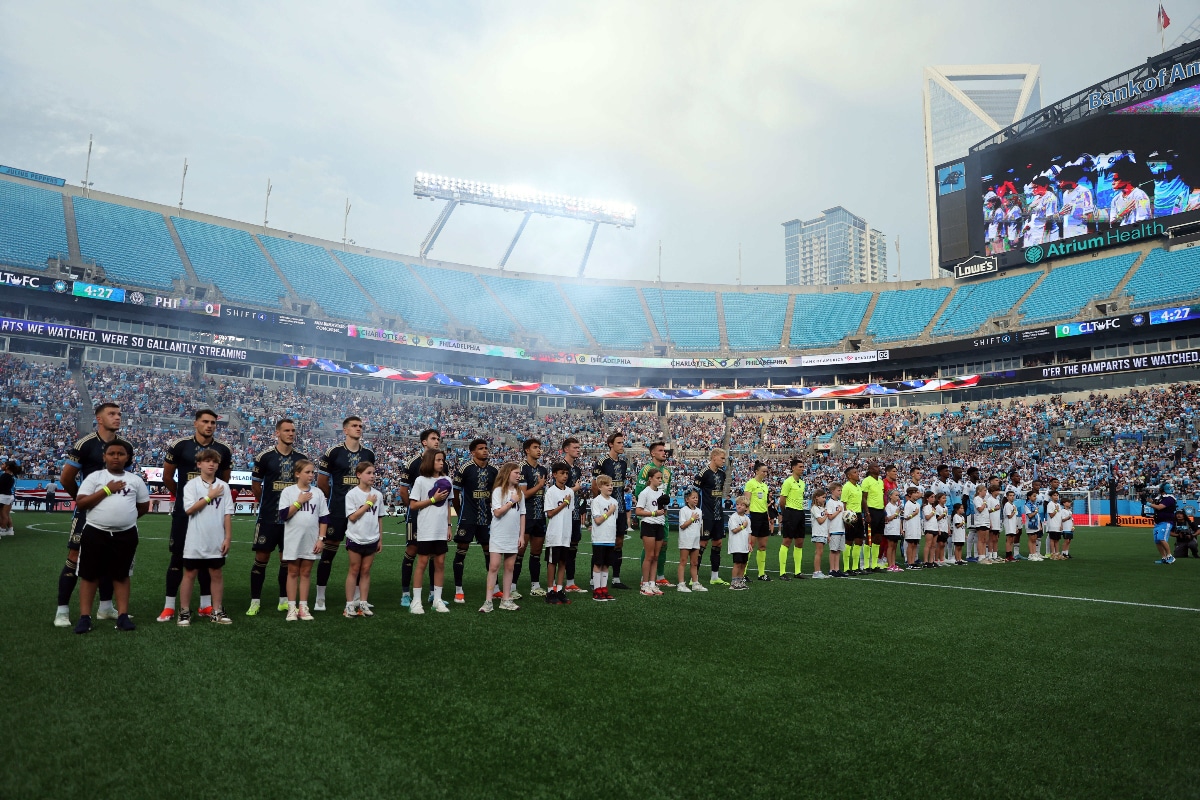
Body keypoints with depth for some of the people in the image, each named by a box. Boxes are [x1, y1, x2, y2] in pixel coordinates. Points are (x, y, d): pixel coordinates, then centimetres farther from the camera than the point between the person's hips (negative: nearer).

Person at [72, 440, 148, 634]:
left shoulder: (135, 479, 6)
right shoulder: (95, 477, -1)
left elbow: (144, 506, 15)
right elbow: (80, 503, -9)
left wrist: (125, 516, 8)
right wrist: (106, 490, -13)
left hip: (126, 535, 2)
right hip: (95, 533, -1)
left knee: (121, 575, 8)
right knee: (90, 575, 6)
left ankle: (123, 616, 12)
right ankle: (84, 617, 14)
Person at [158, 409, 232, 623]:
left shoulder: (224, 450, 1)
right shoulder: (179, 446, -5)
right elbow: (167, 477, 6)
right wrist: (182, 496, 14)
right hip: (183, 511, -2)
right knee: (178, 556, 1)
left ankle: (206, 605, 17)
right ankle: (169, 606, 10)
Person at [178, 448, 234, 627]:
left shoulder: (223, 486, 3)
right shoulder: (191, 485, -3)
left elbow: (227, 514, 2)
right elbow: (189, 509, -13)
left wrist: (227, 538, -2)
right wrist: (209, 496, -11)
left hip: (216, 541, 2)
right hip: (195, 541, -2)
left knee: (216, 575, 9)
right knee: (189, 574, 6)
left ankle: (217, 611, 17)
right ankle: (184, 611, 17)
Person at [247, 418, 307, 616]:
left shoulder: (302, 458, 4)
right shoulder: (265, 456, -5)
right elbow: (255, 484, 4)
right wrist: (268, 502, 9)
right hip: (268, 517, -3)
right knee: (262, 557, 0)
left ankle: (284, 600, 20)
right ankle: (255, 602, 10)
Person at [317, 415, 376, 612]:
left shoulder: (369, 454, 7)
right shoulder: (334, 452, -6)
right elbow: (321, 482, 1)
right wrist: (337, 497, 10)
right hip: (337, 512, -4)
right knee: (328, 552, 0)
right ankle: (320, 599, 11)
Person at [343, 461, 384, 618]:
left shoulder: (377, 495, 4)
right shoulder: (352, 494, -8)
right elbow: (352, 517, -14)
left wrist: (380, 539, 9)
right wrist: (368, 503, -13)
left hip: (372, 539, 3)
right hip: (355, 539, -3)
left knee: (366, 571, 8)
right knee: (354, 570, 4)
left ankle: (363, 603, 15)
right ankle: (350, 604, 11)